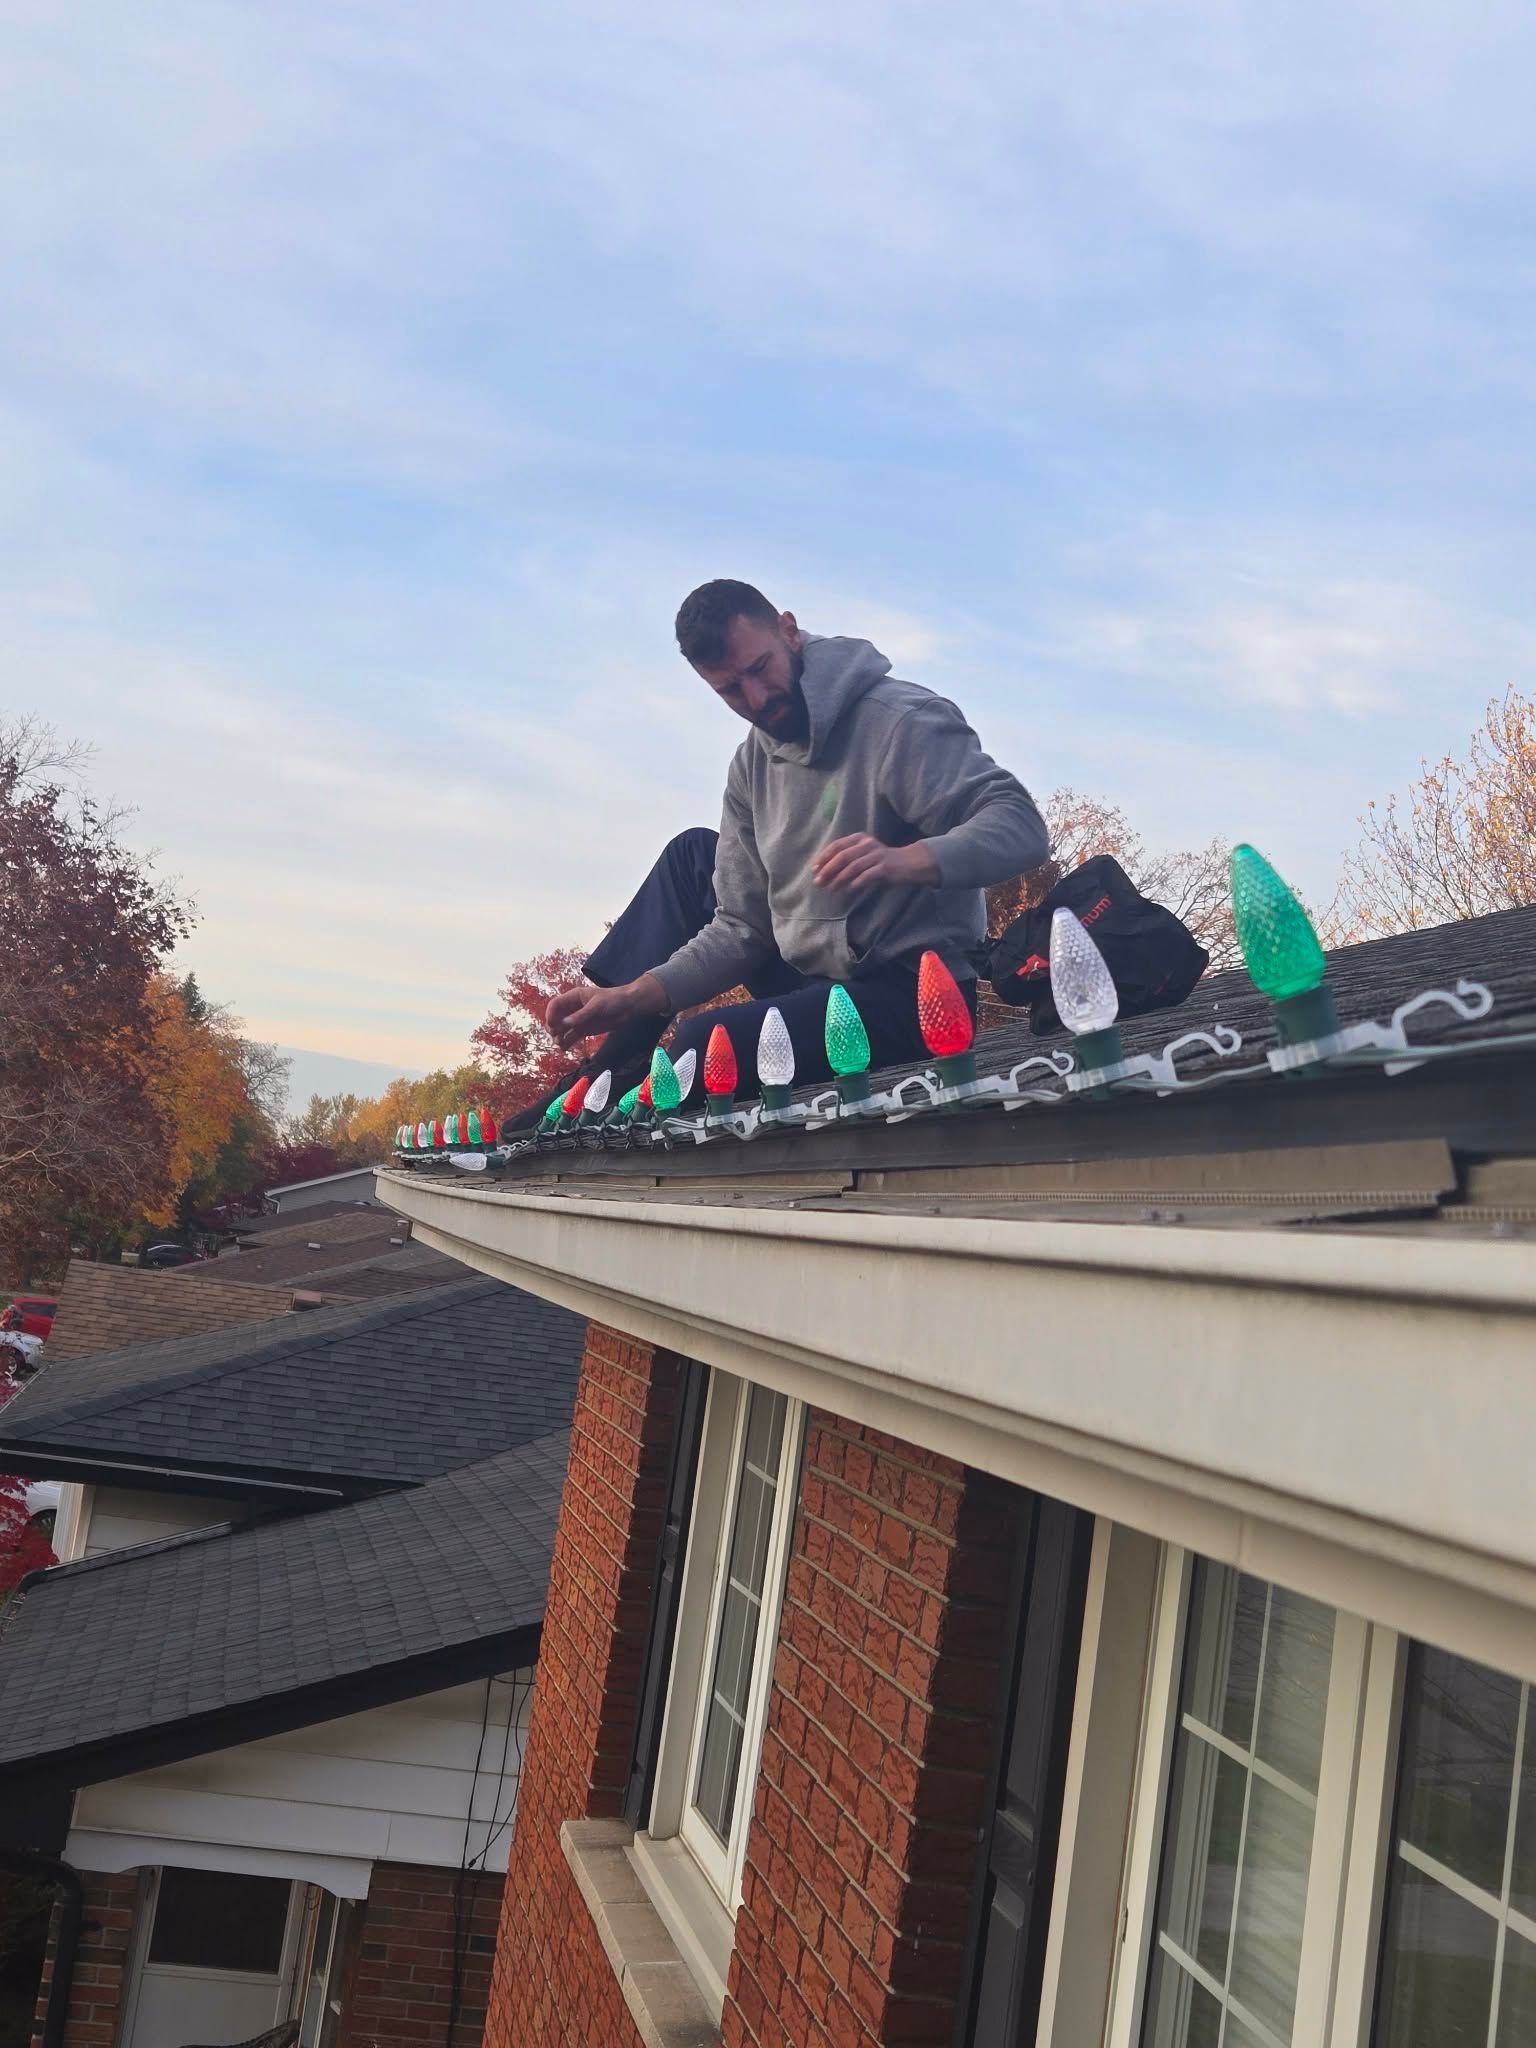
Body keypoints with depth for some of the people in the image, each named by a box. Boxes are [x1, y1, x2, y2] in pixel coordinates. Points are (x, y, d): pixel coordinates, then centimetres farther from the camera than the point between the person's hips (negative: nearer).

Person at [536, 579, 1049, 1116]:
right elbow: (742, 927, 6)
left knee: (702, 1048, -28)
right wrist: (635, 996, -9)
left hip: (912, 992, -8)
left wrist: (905, 861, -44)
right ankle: (602, 1079, 8)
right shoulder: (752, 768, 7)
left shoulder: (899, 720, -15)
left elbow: (1020, 824, -25)